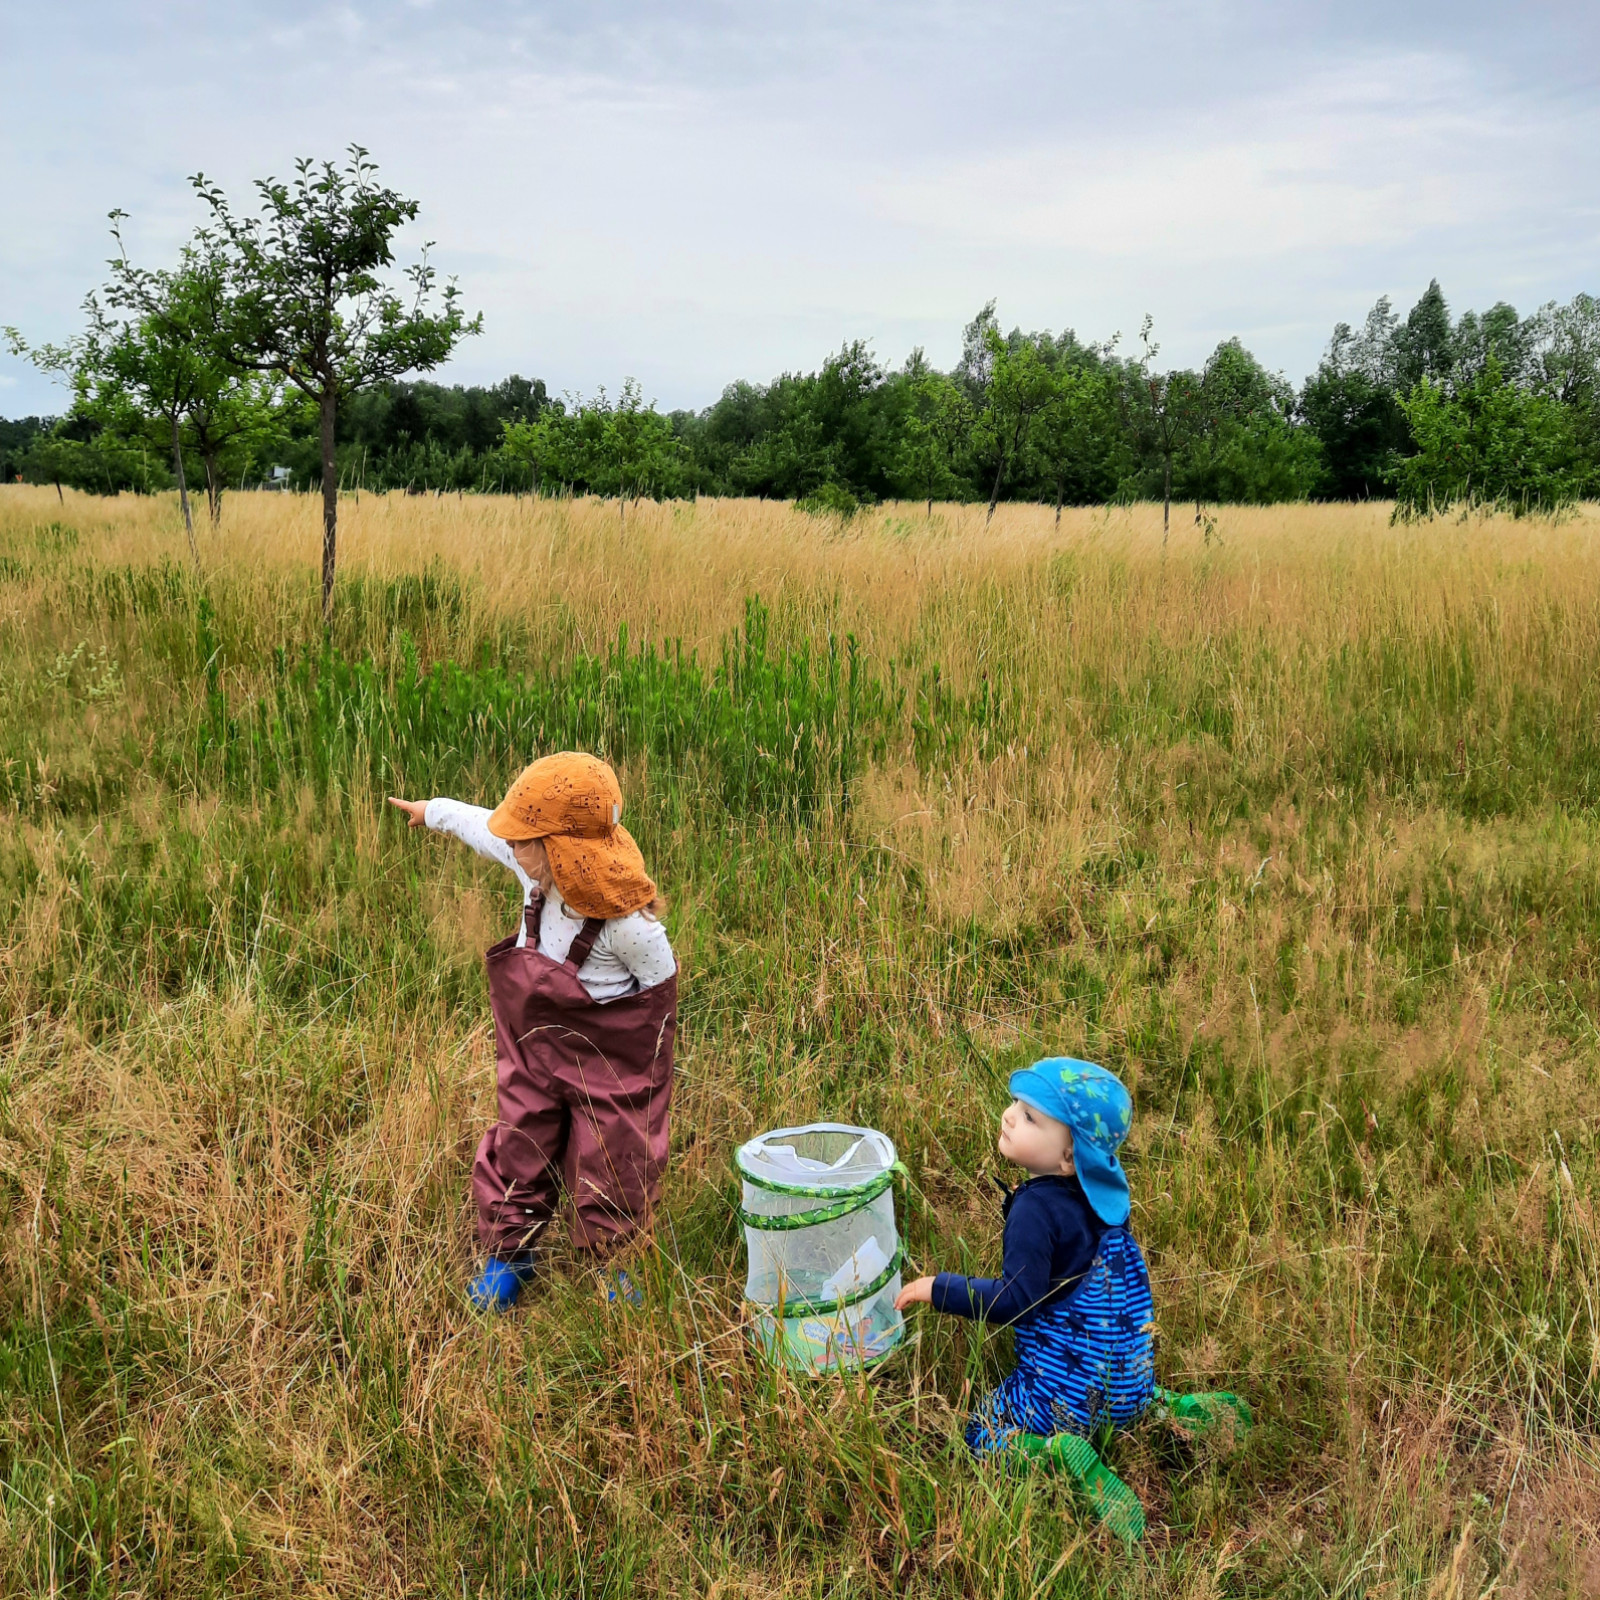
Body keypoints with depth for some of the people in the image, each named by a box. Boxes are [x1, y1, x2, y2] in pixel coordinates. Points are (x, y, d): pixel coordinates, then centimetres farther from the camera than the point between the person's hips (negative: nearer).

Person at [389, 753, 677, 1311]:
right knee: (519, 1147, 14)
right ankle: (509, 1254, 35)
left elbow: (660, 985, -15)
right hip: (535, 1047, 6)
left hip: (610, 1057, -6)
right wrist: (429, 810, 21)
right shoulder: (539, 871, -14)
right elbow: (479, 824, 5)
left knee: (610, 1165, 8)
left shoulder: (627, 922, -31)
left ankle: (614, 1266, 32)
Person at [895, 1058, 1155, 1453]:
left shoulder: (1036, 1208, -23)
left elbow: (1016, 1299, -22)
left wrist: (939, 1289, -15)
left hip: (1072, 1391, -8)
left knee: (981, 1435, 5)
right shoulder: (1098, 1193, 1)